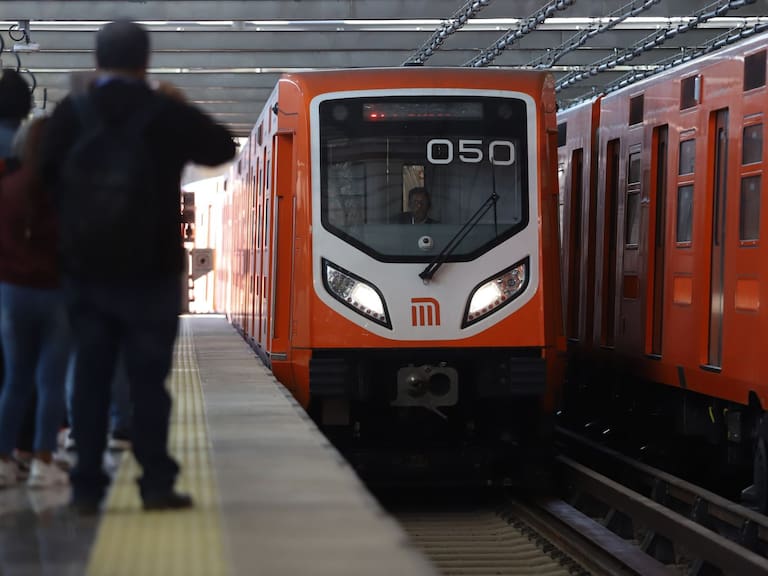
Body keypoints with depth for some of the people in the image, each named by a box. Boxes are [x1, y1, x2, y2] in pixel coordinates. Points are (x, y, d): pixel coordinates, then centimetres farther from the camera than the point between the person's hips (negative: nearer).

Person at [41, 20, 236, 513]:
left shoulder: (70, 113, -5)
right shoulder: (167, 112, -7)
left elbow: (48, 175, 1)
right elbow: (223, 149, 8)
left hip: (86, 272, 2)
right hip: (150, 273, -1)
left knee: (90, 379, 7)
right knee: (149, 379, 2)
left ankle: (87, 487, 6)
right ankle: (157, 484, 0)